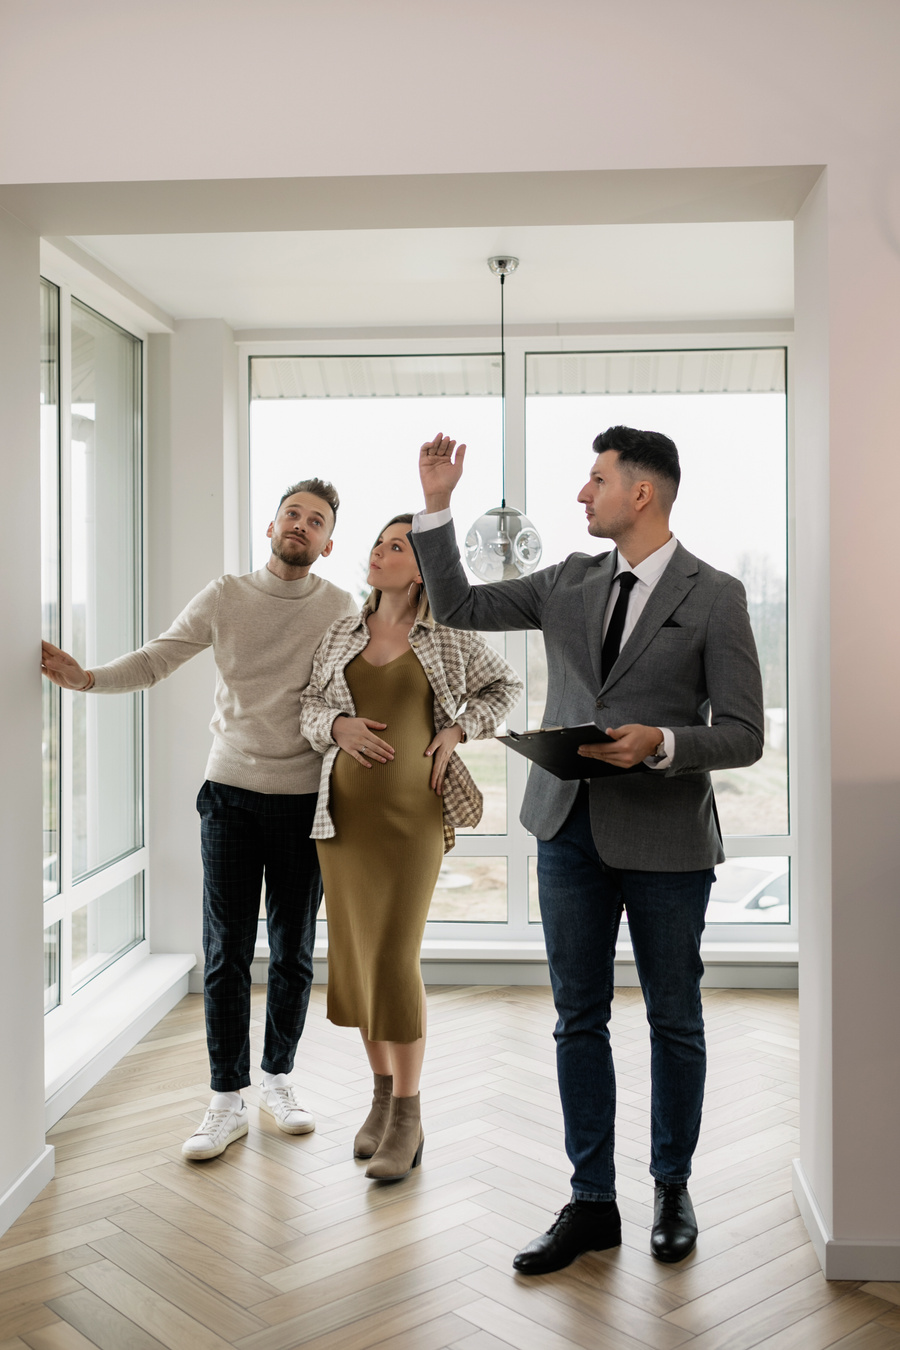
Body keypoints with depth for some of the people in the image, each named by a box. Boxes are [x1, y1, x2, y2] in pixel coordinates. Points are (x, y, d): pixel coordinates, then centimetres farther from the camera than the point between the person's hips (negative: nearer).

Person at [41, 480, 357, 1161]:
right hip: (232, 792, 0)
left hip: (304, 798, 0)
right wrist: (86, 678, -13)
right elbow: (155, 661, 3)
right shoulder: (224, 598, 2)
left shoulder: (341, 608, 1)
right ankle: (228, 1099, 13)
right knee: (227, 951, 1)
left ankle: (278, 1078, 28)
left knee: (294, 951, 9)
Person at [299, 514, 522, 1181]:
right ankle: (383, 1096, 24)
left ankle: (407, 1121, 3)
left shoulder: (449, 636, 1)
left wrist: (456, 731, -2)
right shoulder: (343, 633, 10)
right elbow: (308, 706, 14)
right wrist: (338, 725, -9)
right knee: (357, 954, 7)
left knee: (395, 957, -9)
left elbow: (506, 684, 13)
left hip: (412, 813, -4)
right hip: (345, 812, 4)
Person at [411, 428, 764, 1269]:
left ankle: (672, 1189, 32)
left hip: (666, 837, -4)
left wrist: (661, 744, -24)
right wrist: (436, 506, 3)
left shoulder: (714, 598, -6)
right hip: (571, 828, 4)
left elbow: (743, 735, -7)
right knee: (579, 1018, 9)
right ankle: (592, 1204, 23)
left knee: (673, 1019, 12)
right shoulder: (570, 581, 7)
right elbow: (457, 608, 10)